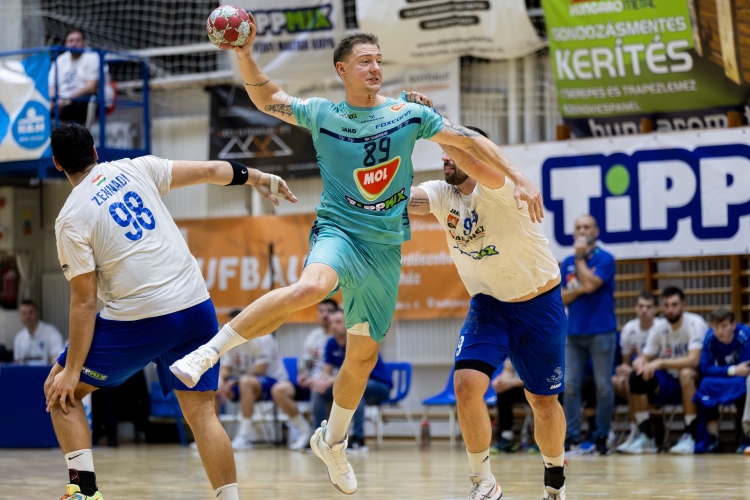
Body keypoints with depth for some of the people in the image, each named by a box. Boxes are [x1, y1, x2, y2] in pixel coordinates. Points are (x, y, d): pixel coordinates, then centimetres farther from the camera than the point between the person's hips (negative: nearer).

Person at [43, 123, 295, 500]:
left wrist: (71, 371, -3)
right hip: (197, 306, 5)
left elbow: (84, 302, -7)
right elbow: (209, 171, 10)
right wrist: (257, 177, 28)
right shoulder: (134, 169, 6)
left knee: (60, 390, 12)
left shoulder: (70, 220, -6)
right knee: (200, 411, 11)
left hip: (140, 321, -4)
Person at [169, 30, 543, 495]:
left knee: (363, 356, 10)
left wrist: (519, 179, -3)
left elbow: (470, 140, 5)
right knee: (310, 287, -38)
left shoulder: (409, 114, 3)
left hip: (386, 248, 3)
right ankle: (208, 352, -34)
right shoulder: (321, 113, 2)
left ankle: (333, 440, 34)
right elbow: (266, 98, 12)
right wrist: (245, 55, -4)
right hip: (338, 232, -3)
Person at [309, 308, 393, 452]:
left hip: (380, 386, -7)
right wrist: (319, 381, -28)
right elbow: (327, 372, -3)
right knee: (318, 391, -13)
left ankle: (358, 439, -36)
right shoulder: (331, 343, -3)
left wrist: (329, 382, -45)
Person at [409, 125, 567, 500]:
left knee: (543, 401, 8)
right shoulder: (441, 195, -3)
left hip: (539, 306, -4)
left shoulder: (501, 188, -20)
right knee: (467, 384, -18)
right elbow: (403, 199, -22)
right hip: (489, 305, 4)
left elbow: (476, 166, -43)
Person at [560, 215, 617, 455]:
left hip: (600, 332, -4)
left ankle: (601, 437, 7)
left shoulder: (605, 259, -4)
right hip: (574, 333, 5)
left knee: (603, 386, -1)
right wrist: (578, 290, -12)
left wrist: (580, 257, -8)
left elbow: (590, 284, -18)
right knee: (570, 386, -1)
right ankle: (572, 437, 3)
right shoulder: (567, 263, 11)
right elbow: (562, 298, 7)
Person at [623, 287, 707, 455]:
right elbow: (645, 357, 2)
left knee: (686, 373, -38)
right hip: (670, 382, 6)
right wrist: (640, 362, -23)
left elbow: (693, 360, -28)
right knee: (636, 377, -15)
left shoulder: (695, 324, -16)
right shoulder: (659, 329, 2)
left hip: (696, 381, -6)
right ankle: (646, 438, -9)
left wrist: (660, 363, -34)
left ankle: (689, 437, -31)